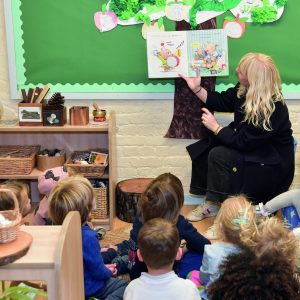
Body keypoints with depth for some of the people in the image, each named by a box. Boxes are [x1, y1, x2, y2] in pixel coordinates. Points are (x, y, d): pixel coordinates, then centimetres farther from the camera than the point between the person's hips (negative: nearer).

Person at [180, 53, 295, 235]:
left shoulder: (272, 109, -31)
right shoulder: (244, 91, -7)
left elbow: (243, 142, -29)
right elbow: (220, 101, 9)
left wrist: (216, 127, -19)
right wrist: (196, 88, 0)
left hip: (272, 167, -9)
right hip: (252, 150, 9)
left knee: (219, 155, -24)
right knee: (205, 147, -1)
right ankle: (211, 203, 3)